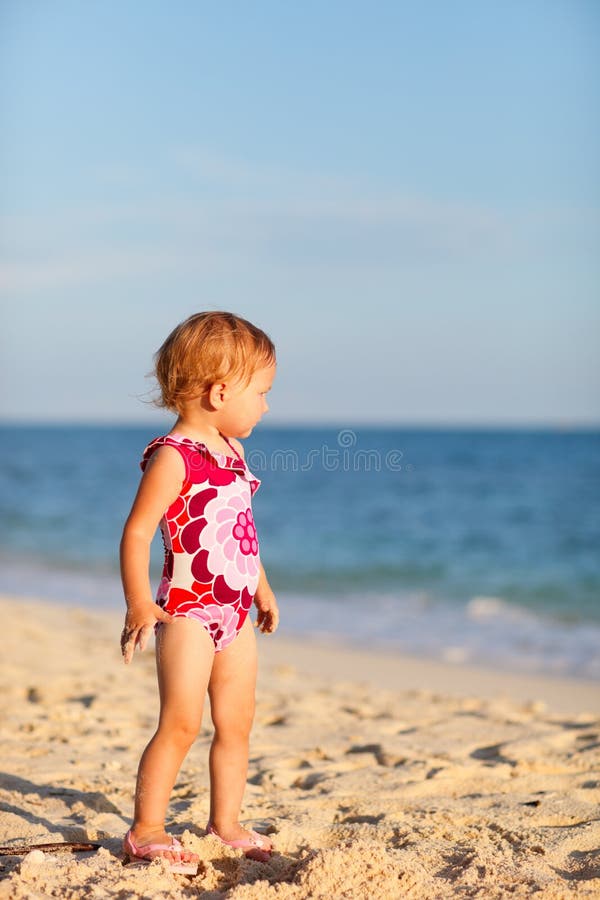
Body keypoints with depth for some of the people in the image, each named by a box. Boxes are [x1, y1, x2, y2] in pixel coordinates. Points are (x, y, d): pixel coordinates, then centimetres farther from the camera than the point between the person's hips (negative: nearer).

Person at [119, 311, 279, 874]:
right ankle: (146, 831, 1)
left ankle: (225, 826, 23)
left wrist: (261, 587, 28)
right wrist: (139, 604, -27)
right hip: (188, 610, -8)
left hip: (235, 613, 8)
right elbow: (137, 532, -18)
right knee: (181, 723, -9)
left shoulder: (232, 450, 12)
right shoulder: (172, 458, -15)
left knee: (235, 723, 11)